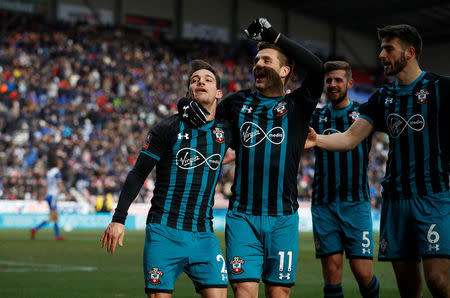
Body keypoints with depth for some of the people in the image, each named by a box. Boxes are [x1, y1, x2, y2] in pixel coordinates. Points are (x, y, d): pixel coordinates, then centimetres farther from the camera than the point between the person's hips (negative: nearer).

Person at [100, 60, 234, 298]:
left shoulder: (226, 132, 8)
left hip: (203, 236, 3)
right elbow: (137, 175, 1)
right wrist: (118, 219, -5)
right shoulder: (168, 129, -1)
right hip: (164, 233, -3)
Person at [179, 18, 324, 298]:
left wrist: (273, 35, -13)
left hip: (283, 218, -1)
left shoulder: (297, 105, 4)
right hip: (242, 215, 1)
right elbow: (207, 114, 27)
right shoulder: (240, 102, 13)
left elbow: (317, 68, -14)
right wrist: (188, 105, 3)